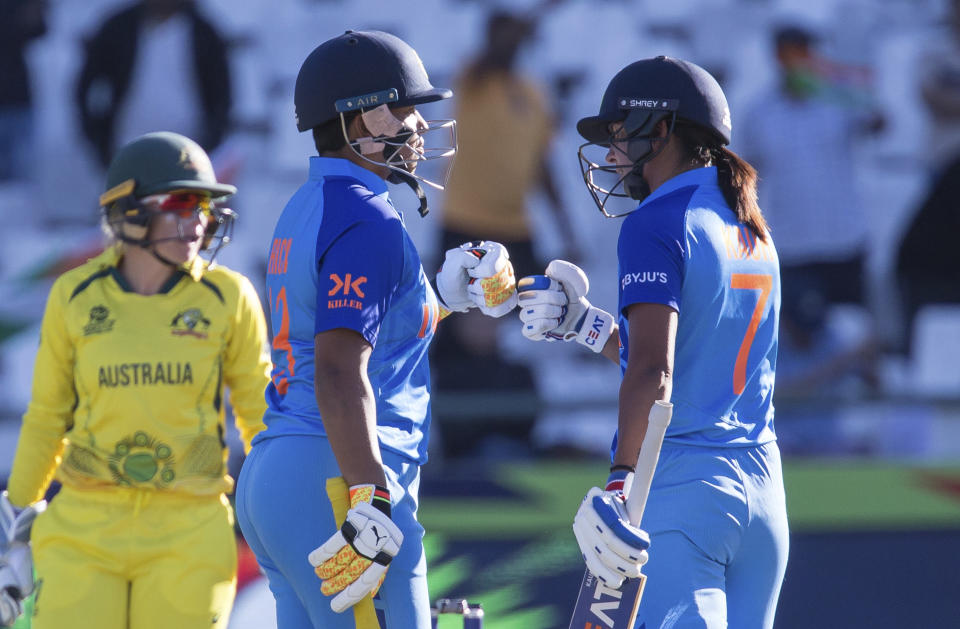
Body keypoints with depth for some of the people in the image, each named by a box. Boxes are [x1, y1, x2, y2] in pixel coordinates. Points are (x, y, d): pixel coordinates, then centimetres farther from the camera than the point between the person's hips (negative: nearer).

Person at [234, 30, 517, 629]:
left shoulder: (306, 209, 17)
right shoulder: (366, 221, -13)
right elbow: (340, 372, -23)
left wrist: (447, 292, 23)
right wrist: (368, 506, -28)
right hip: (335, 484, -10)